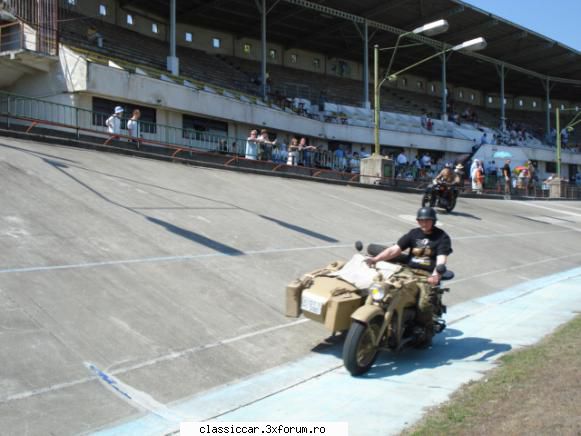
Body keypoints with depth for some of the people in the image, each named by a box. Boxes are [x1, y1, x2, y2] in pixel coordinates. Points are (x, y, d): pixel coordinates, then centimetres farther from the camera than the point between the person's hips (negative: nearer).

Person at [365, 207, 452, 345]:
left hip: (428, 275, -4)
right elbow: (395, 249, 4)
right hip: (408, 271, 4)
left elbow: (441, 258, -15)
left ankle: (426, 331, -2)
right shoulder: (414, 233, 12)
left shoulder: (442, 237, 1)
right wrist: (376, 259, -11)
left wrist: (436, 274, -36)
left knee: (424, 303, -27)